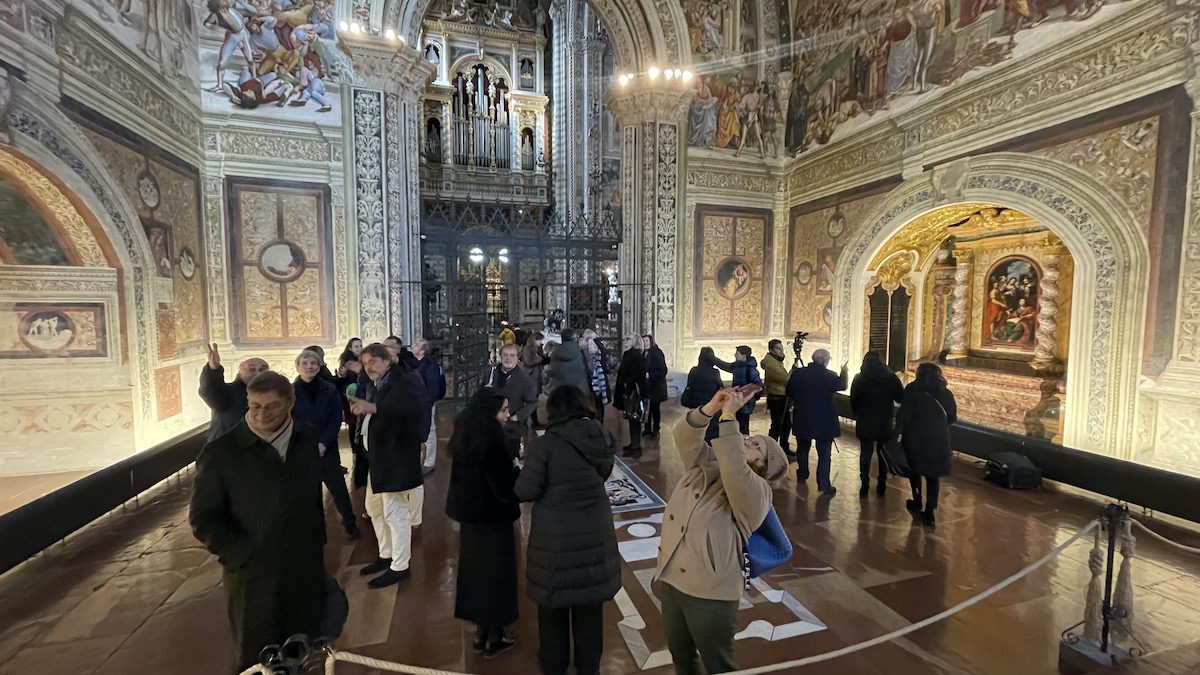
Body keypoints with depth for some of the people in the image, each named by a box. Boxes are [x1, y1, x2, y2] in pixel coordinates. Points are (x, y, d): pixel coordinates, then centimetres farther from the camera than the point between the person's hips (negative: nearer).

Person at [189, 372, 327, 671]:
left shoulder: (307, 438, -1)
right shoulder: (220, 452, -13)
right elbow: (203, 518, -7)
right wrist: (243, 555, -13)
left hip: (306, 570, 3)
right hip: (253, 575, -3)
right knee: (258, 661, 17)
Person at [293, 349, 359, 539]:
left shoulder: (330, 390, -1)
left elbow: (336, 419, -3)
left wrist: (323, 443, -13)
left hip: (326, 448, 0)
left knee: (338, 487, 5)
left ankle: (349, 522, 20)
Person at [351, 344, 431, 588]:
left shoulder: (405, 380, -13)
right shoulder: (375, 386, 14)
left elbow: (413, 406, -32)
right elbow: (374, 417, 10)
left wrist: (373, 408, -35)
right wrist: (361, 409, -8)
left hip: (397, 456, -9)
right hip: (378, 456, 10)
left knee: (395, 512, -2)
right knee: (374, 508, 20)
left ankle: (400, 567, 13)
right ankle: (386, 555, 37)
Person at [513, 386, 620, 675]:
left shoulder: (545, 444, -19)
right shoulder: (601, 437, -4)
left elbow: (525, 491, -16)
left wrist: (529, 464, 1)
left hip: (556, 536, -4)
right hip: (595, 532, 4)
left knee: (554, 604, 19)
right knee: (590, 602, 22)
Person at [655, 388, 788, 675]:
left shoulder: (758, 491, -13)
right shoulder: (705, 465, 5)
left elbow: (734, 472, -33)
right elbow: (685, 437, -9)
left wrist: (728, 416, -31)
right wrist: (710, 408, -26)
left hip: (710, 593, -5)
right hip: (670, 581, 5)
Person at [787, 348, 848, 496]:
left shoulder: (797, 373, -7)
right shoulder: (829, 375, -14)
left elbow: (789, 392, 5)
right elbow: (842, 385, 7)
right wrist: (844, 373, 26)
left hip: (802, 420, 4)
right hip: (824, 422, -3)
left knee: (802, 449, 20)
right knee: (824, 454, 4)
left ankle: (802, 476, 36)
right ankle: (824, 485, 4)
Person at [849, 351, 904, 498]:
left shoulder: (859, 378, -5)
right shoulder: (891, 378, -4)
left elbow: (853, 401, -3)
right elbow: (901, 398, -2)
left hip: (865, 423, -1)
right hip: (885, 423, 1)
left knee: (865, 453, 7)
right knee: (884, 453, 14)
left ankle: (865, 485, 6)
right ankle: (881, 485, 18)